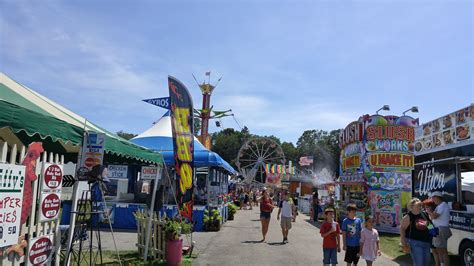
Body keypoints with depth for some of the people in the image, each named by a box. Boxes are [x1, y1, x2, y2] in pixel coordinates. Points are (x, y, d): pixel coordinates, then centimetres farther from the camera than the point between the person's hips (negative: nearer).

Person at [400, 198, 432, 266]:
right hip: (415, 242, -7)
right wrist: (403, 241, -16)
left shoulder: (424, 214, 6)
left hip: (426, 242, 7)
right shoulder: (408, 217, -10)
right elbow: (402, 228, -10)